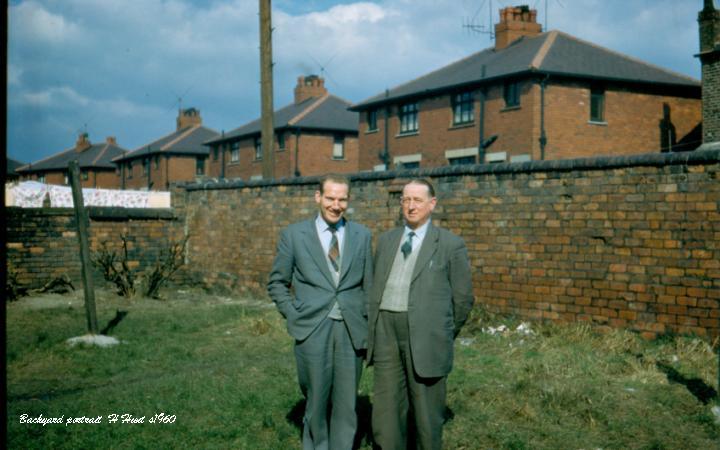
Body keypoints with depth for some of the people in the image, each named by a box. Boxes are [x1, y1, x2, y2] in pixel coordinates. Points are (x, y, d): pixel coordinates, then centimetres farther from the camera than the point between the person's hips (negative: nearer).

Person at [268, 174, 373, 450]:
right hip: (312, 331, -1)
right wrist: (294, 317, -1)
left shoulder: (362, 235, 8)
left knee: (346, 403, 7)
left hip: (351, 331, 2)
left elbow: (368, 285, 11)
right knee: (316, 401, 9)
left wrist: (369, 329, 6)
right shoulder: (294, 234, 3)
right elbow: (277, 284, 8)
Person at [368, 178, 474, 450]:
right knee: (386, 407, 6)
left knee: (426, 414, 5)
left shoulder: (451, 245, 0)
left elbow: (463, 298, 3)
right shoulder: (386, 240, 14)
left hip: (426, 336, -4)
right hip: (386, 332, 4)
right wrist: (374, 330, 13)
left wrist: (446, 335, 9)